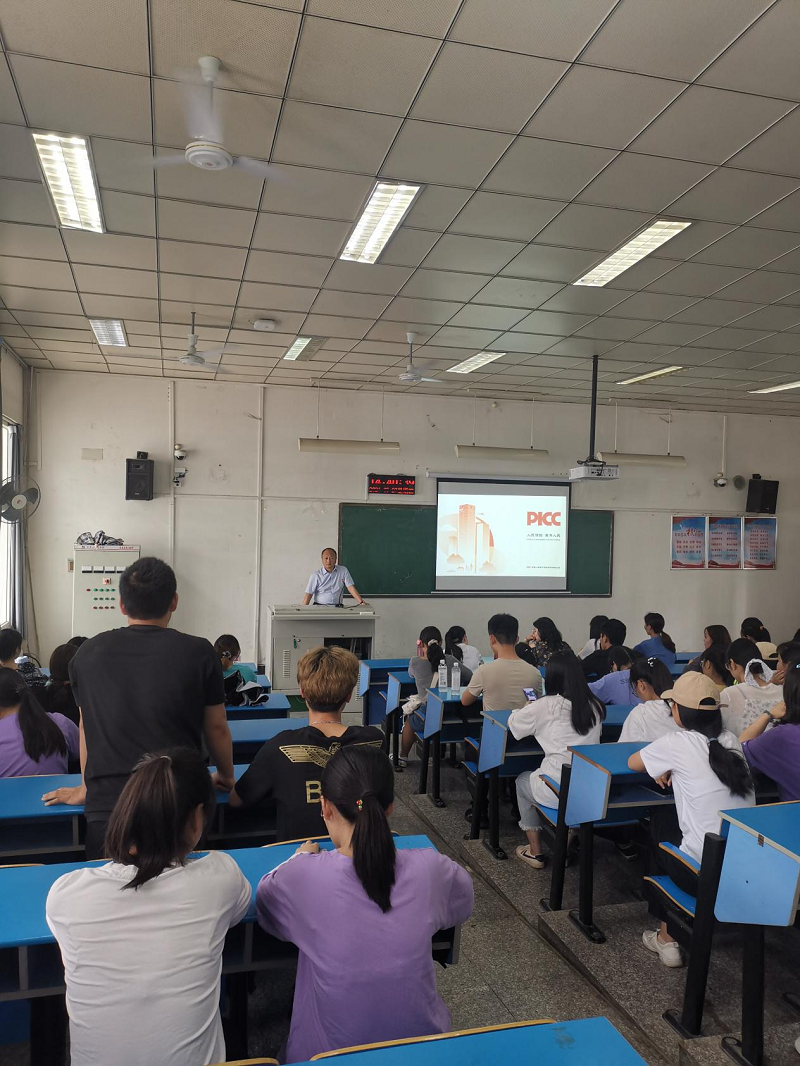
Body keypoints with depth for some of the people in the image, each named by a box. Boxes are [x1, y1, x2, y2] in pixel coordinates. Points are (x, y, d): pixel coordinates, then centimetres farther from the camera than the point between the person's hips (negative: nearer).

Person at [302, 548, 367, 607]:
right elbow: (308, 594, -1)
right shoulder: (316, 575, 1)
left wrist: (361, 602, -11)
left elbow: (351, 587, 2)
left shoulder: (343, 571, 7)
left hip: (337, 607, 2)